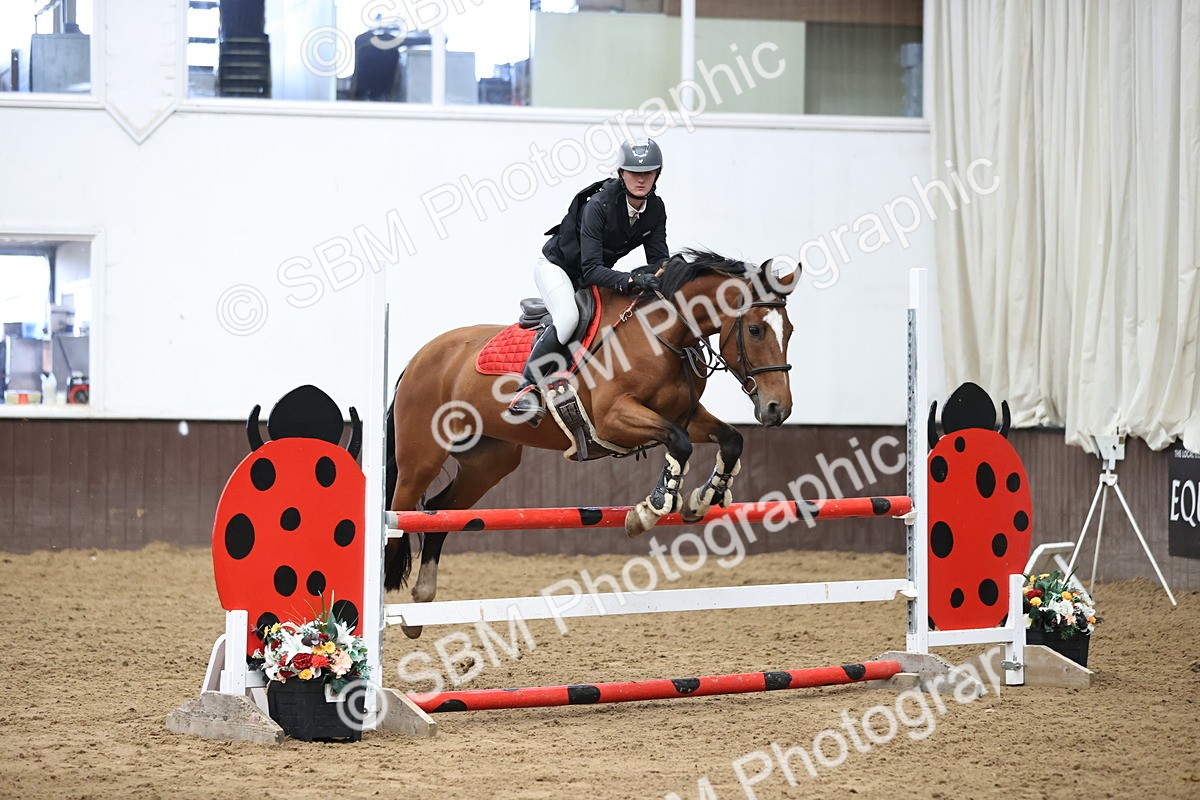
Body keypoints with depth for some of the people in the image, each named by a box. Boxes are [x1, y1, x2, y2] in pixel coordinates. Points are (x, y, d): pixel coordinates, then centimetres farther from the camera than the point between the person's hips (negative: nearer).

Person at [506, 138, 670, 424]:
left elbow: (659, 259, -8)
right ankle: (527, 390, -31)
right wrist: (630, 281, -51)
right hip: (557, 266, -9)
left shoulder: (655, 208, -11)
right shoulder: (598, 205, -32)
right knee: (569, 317, -32)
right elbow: (591, 270, -36)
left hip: (594, 274, 9)